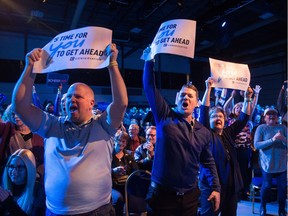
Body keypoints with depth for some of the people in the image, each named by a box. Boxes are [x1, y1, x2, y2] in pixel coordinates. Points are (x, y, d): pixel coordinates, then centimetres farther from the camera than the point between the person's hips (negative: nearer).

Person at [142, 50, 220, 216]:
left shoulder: (203, 132, 3)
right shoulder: (165, 117, -6)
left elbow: (209, 162, 12)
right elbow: (150, 87, -11)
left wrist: (216, 188, 9)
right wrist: (150, 60, -12)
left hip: (190, 196, 3)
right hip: (162, 194, -3)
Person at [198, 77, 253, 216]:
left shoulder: (228, 133, 11)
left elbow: (243, 118, 11)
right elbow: (204, 111, -15)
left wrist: (247, 99, 1)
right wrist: (208, 88, -19)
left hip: (231, 184, 6)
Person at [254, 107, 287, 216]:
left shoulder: (283, 128, 2)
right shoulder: (261, 128, -7)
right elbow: (256, 145, -16)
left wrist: (283, 139, -23)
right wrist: (272, 140, -26)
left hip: (282, 164, 3)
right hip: (267, 164, -3)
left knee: (283, 187, 10)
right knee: (266, 186, 5)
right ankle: (263, 207, 28)